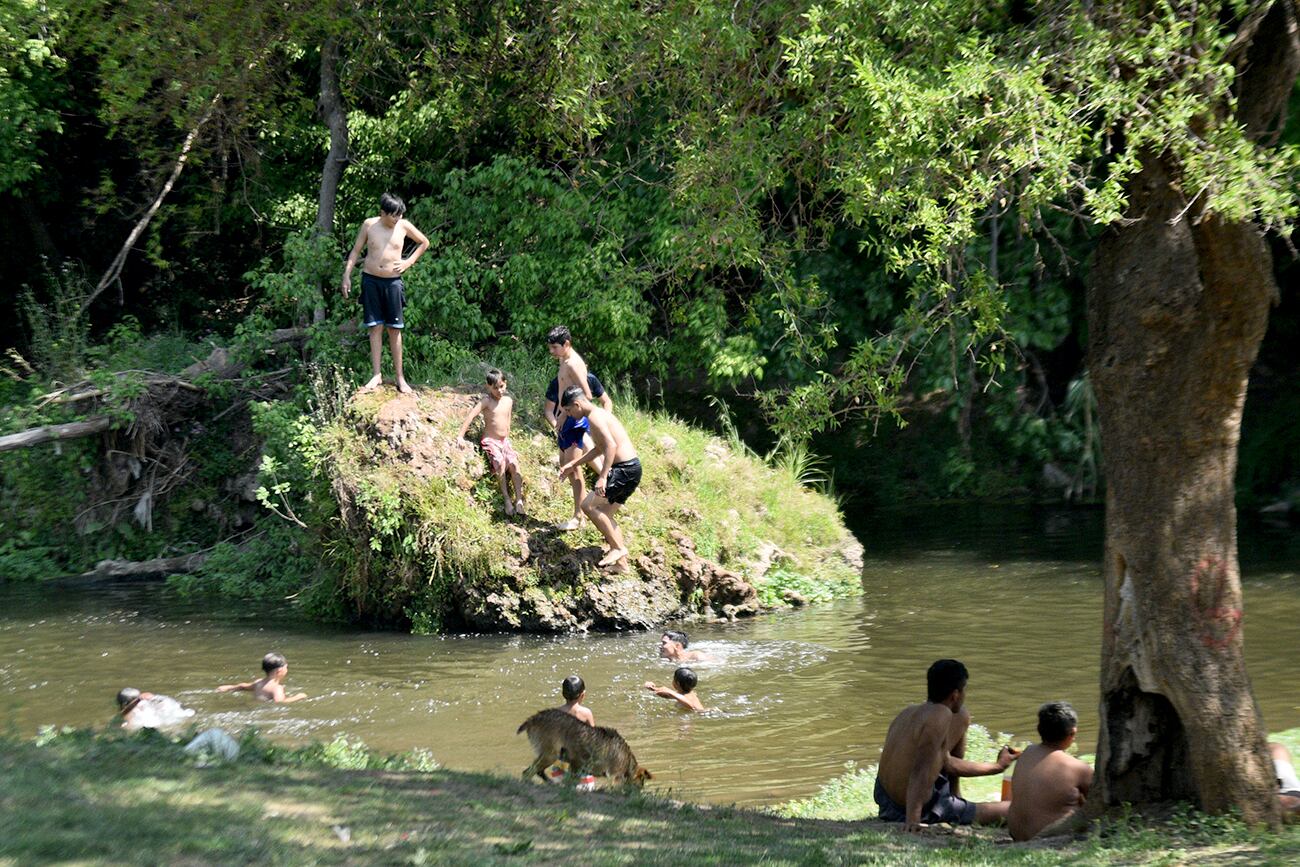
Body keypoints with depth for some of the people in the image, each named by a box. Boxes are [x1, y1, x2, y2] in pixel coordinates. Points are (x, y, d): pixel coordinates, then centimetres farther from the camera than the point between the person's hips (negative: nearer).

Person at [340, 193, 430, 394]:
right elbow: (355, 251, 6)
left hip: (393, 281, 0)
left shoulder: (403, 226, -1)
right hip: (371, 280, 0)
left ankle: (399, 377, 5)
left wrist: (409, 262, 3)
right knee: (375, 327, 0)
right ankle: (376, 374, 2)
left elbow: (424, 243, 14)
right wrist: (347, 276, -1)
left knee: (394, 329, 1)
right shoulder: (369, 225, -2)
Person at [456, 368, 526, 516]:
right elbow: (470, 416, -16)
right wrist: (460, 436, -23)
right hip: (490, 441, -5)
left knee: (514, 464, -20)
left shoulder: (508, 401, 9)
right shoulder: (487, 400, -8)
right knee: (500, 462, -30)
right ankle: (506, 499, -23)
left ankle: (519, 500, -19)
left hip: (504, 441, 5)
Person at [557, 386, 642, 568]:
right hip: (630, 469, 10)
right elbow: (600, 449, 34)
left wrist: (602, 477, -30)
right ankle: (621, 562, 18)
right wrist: (573, 464, 37)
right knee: (605, 514, 16)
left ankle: (618, 547, -6)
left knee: (588, 505, -9)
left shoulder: (594, 417, -13)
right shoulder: (600, 413, 20)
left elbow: (611, 445, -27)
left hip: (625, 470, -10)